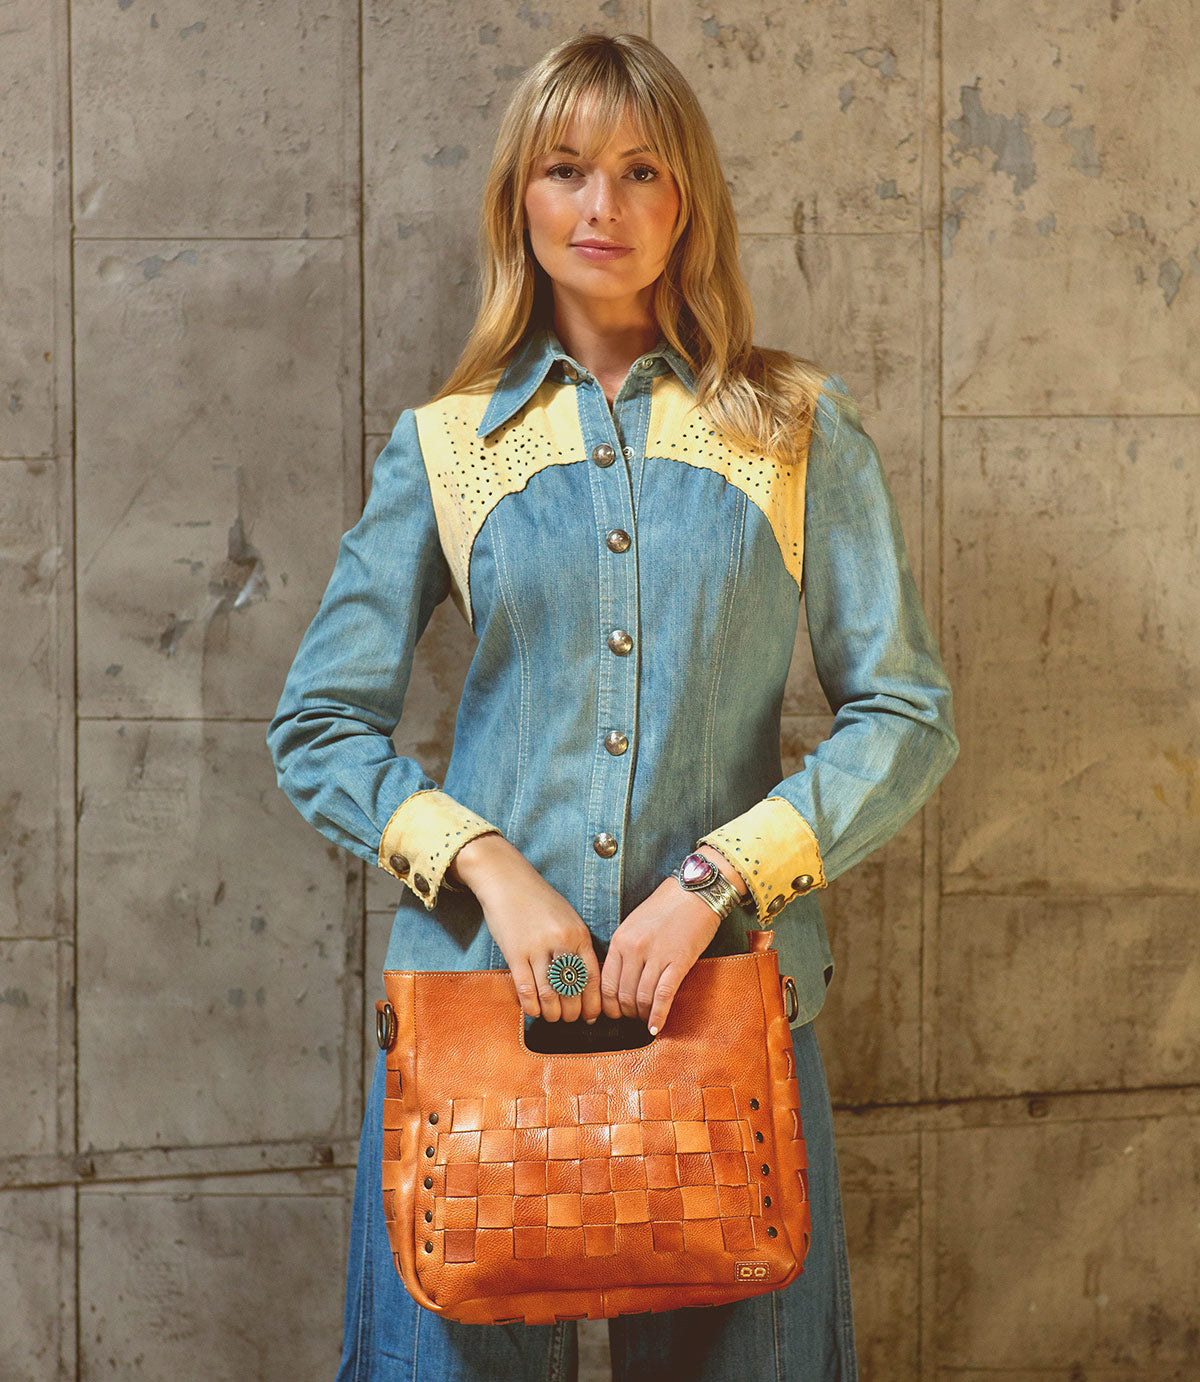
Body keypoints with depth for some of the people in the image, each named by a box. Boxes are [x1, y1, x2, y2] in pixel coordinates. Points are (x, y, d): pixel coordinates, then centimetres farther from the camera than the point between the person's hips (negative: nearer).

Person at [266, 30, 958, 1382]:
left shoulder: (799, 429, 5)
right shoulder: (444, 445, 6)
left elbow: (906, 715, 1)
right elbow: (319, 729, 5)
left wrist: (717, 877, -11)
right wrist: (488, 866, -11)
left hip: (727, 996, 0)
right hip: (478, 979, 0)